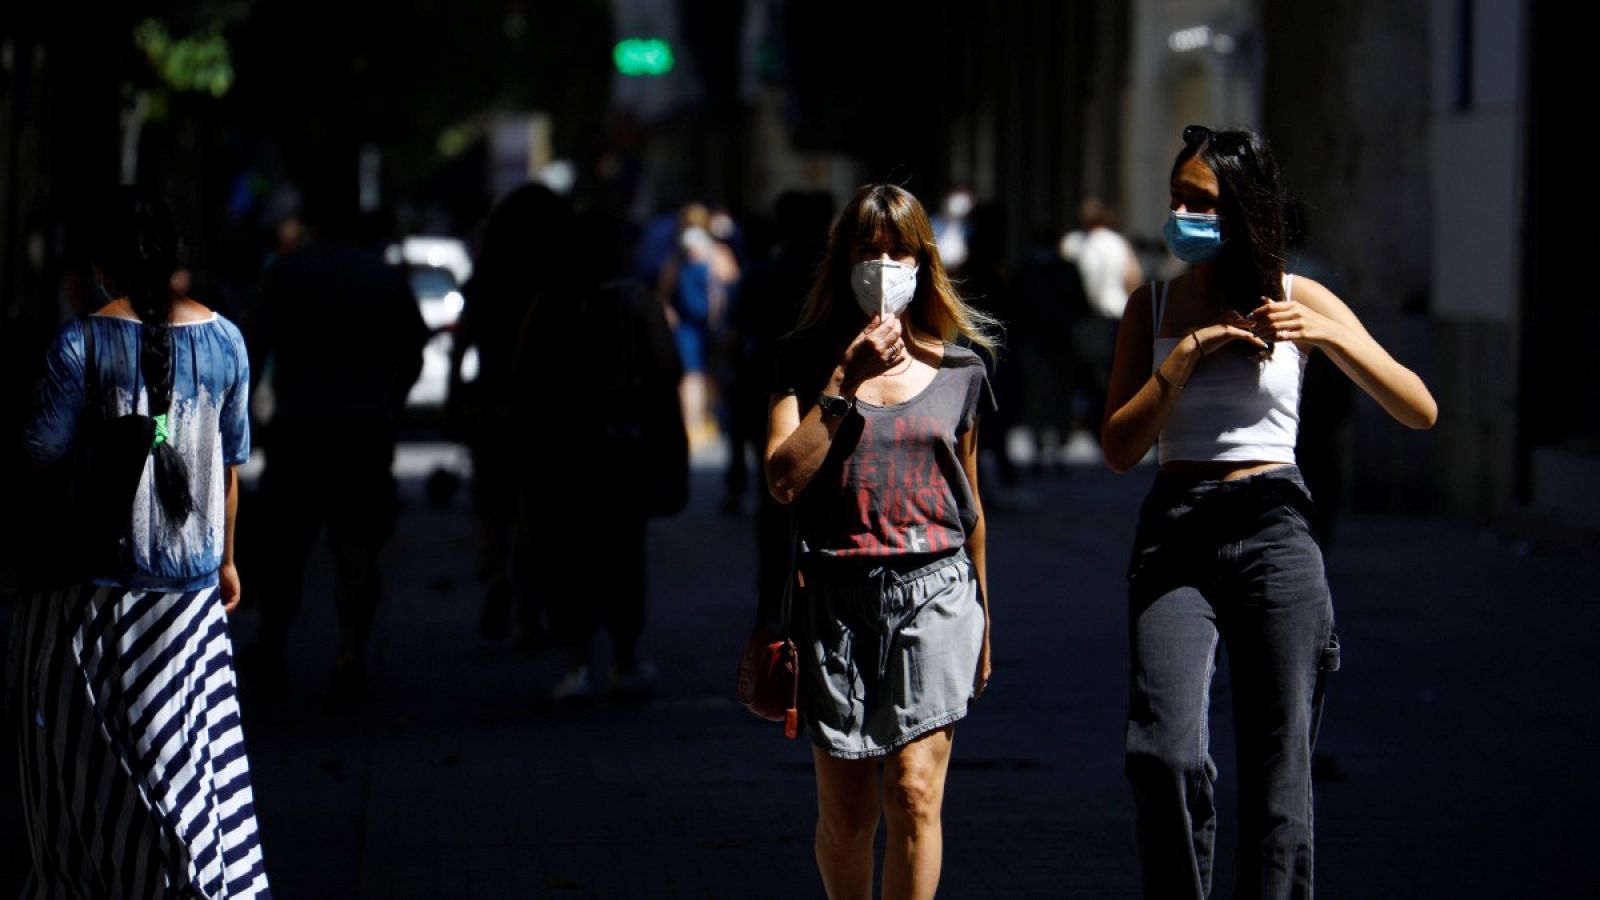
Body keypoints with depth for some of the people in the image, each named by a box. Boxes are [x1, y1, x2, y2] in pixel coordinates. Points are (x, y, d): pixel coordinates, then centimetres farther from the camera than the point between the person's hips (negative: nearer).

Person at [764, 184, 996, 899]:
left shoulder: (959, 369, 9)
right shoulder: (808, 360, 4)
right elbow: (783, 479, -8)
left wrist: (982, 621, 23)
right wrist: (846, 382, -11)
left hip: (935, 590, 0)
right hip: (836, 594, 0)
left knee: (914, 793, -12)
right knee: (845, 811, 6)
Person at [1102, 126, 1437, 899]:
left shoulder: (1299, 302, 6)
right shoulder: (1153, 306, 10)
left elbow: (1420, 411, 2)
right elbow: (1118, 449, 2)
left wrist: (1331, 339, -12)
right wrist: (1186, 355, -9)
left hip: (1273, 530, 0)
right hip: (1173, 535, 1)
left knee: (1278, 770, 0)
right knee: (1165, 754, -17)